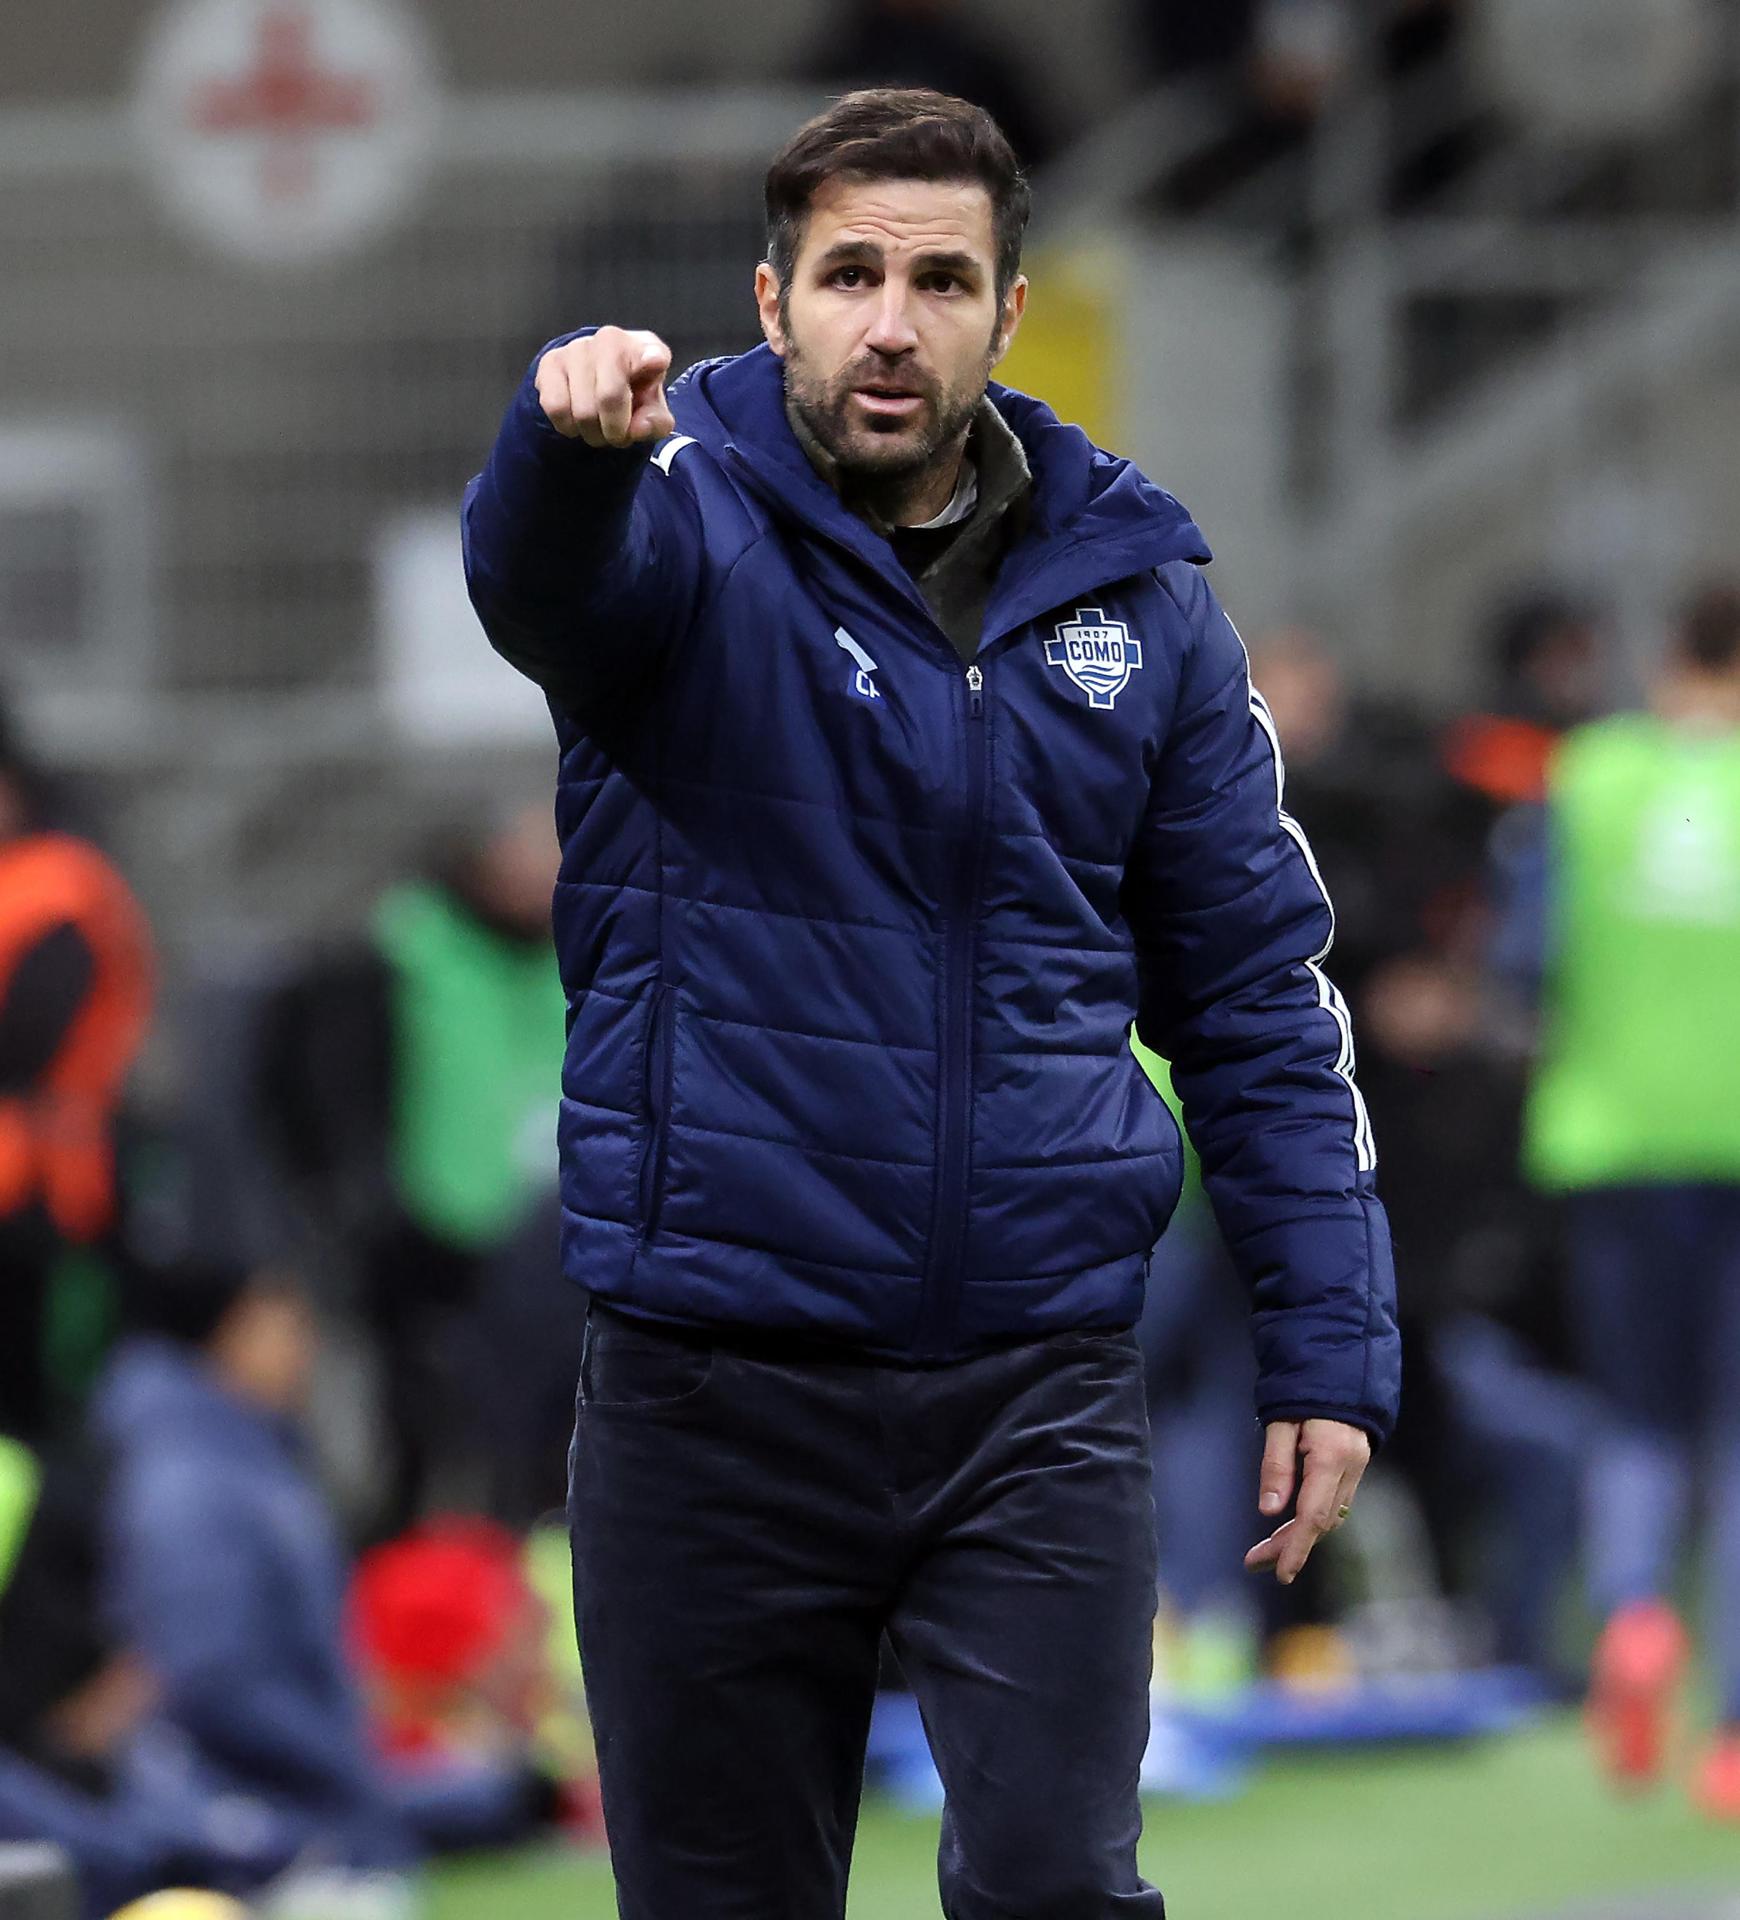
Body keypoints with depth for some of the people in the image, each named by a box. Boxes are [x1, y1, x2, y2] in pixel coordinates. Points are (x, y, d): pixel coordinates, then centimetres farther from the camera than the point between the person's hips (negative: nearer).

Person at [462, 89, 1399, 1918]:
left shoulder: (1134, 597, 6)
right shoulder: (696, 530, -4)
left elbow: (1261, 990, 10)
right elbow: (543, 574, -30)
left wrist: (1328, 1347, 2)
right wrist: (577, 436, -54)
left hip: (1041, 1376, 1)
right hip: (716, 1378, -1)